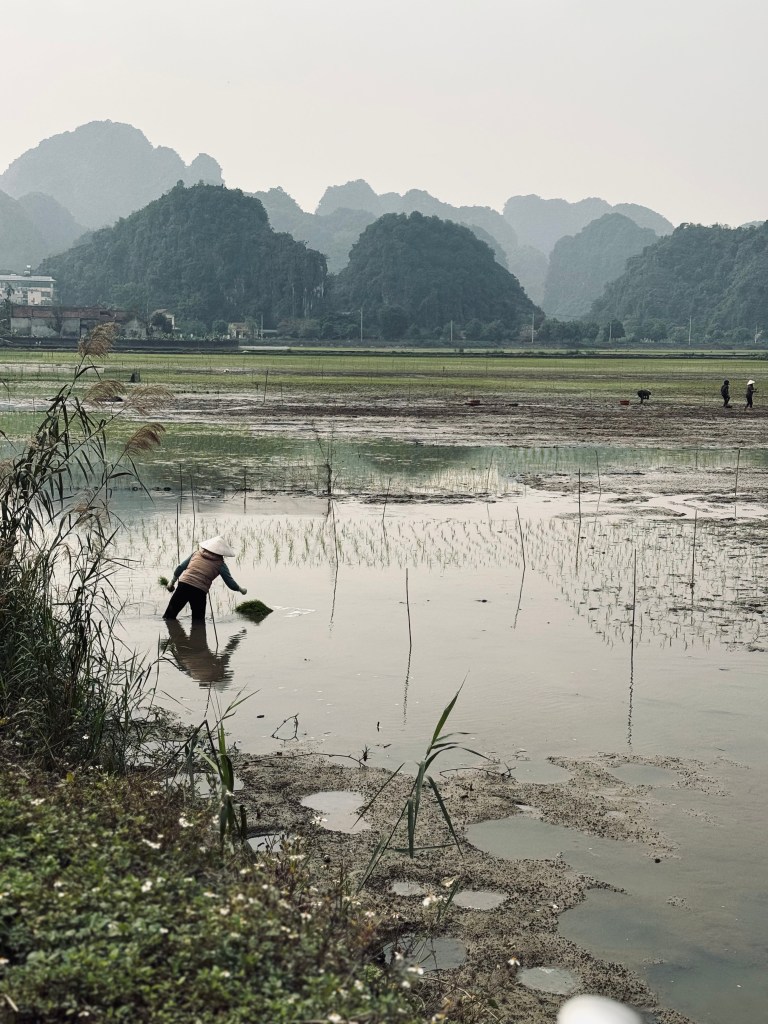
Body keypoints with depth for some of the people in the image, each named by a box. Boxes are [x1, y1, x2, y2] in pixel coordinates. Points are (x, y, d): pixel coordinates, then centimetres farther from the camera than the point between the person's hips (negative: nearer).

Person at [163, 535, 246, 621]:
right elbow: (230, 583, 9)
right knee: (198, 621, 11)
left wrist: (172, 582, 30)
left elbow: (180, 568, 18)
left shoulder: (196, 553, 16)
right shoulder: (220, 564, 8)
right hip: (200, 591, -2)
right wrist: (241, 589, 28)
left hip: (184, 584, 2)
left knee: (169, 615, 7)